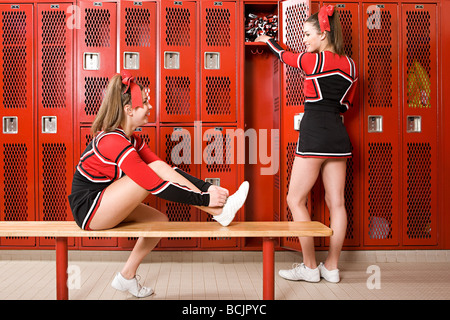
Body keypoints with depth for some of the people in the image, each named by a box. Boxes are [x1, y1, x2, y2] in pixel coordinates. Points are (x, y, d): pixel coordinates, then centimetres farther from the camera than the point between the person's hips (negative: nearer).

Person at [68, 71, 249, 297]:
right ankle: (219, 212, -16)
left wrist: (207, 187, -8)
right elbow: (155, 185, -27)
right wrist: (204, 199, -23)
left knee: (159, 219, 4)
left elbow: (165, 169, 1)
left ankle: (127, 276, 16)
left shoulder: (131, 140, 6)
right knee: (153, 173, -21)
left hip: (104, 206, 9)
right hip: (88, 209, -9)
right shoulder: (113, 141, -24)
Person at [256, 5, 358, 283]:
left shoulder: (315, 60, -7)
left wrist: (268, 40, 31)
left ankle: (310, 267, 8)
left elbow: (286, 56, 12)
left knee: (295, 200, 3)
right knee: (336, 203, 8)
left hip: (314, 134, -8)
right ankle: (331, 267, 17)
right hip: (339, 135, 8)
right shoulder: (350, 65, 12)